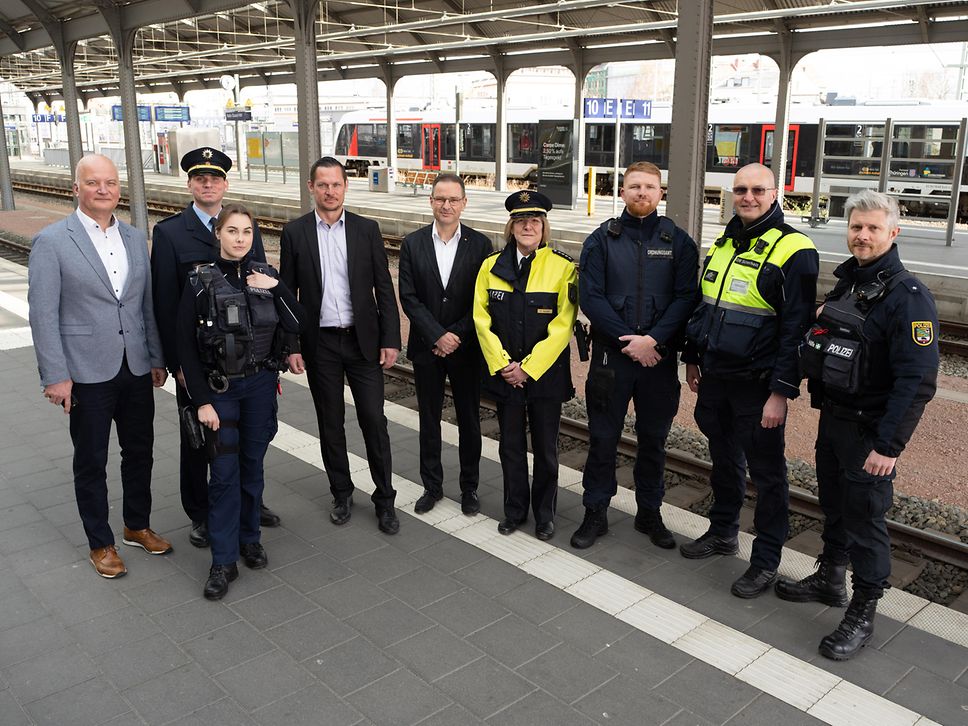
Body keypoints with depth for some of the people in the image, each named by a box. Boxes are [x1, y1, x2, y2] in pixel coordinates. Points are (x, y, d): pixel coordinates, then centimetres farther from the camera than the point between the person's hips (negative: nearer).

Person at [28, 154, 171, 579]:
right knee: (91, 462, 10)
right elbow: (43, 315, -10)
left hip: (137, 369, 5)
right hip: (87, 373, -4)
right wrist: (55, 376, -13)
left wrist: (157, 358, 10)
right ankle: (100, 544, 26)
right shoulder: (51, 242, -8)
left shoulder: (135, 239, 7)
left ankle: (137, 527, 35)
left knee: (140, 452, 16)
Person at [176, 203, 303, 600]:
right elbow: (186, 345, -7)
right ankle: (223, 560, 5)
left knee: (252, 463, 12)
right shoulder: (200, 281, -8)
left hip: (261, 384, 3)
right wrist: (202, 401, -10)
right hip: (220, 388, -3)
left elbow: (295, 325, -3)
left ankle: (249, 536, 30)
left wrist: (276, 288, -16)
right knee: (224, 471, -4)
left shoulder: (264, 274, 1)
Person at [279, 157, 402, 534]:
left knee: (374, 420, 1)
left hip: (363, 340, 0)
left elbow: (384, 288, 1)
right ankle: (341, 493, 27)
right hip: (319, 343, 0)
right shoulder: (294, 232, 0)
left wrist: (390, 339, -4)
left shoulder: (367, 229, 1)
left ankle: (384, 498, 15)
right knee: (330, 423, 11)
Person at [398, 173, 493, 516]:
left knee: (469, 420, 9)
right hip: (426, 347, 1)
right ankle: (432, 486, 26)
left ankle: (470, 487, 25)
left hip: (466, 347, -1)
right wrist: (437, 335, -15)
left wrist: (456, 335, -14)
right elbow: (408, 297, -6)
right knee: (429, 420, 12)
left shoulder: (480, 244, -3)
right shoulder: (412, 243, -1)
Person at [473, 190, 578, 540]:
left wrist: (528, 367, -14)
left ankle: (544, 514, 26)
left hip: (545, 374, -2)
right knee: (511, 446, 12)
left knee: (545, 449, 8)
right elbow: (482, 319, 1)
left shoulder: (563, 267, -6)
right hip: (504, 375, 2)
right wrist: (502, 365, -9)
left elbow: (562, 326, -10)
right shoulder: (492, 265, 3)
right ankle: (514, 510, 29)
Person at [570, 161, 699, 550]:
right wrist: (627, 341, -14)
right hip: (611, 354, -1)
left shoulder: (678, 241, 3)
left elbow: (685, 297, -5)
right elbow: (590, 296, -6)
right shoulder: (602, 239, 2)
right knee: (603, 438, 7)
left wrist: (653, 340, -17)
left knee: (653, 439, 12)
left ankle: (650, 513, 28)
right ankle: (596, 513, 20)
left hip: (660, 357, 1)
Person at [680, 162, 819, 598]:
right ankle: (723, 533, 38)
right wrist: (692, 359, 18)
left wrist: (781, 392, -19)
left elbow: (796, 327, -16)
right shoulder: (723, 244, 10)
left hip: (757, 383, -7)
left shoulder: (793, 251, -13)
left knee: (766, 472, 5)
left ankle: (766, 561, 18)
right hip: (714, 377, 7)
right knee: (724, 460, 20)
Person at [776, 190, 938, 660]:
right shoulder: (846, 282, 8)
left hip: (870, 431, -7)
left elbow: (917, 381, -22)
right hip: (832, 419, 7)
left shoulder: (907, 296, -17)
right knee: (834, 507, 20)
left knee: (865, 519, 2)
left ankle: (861, 616, 16)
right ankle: (830, 580, 39)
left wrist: (889, 445, -23)